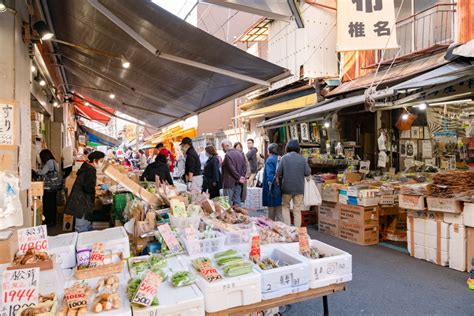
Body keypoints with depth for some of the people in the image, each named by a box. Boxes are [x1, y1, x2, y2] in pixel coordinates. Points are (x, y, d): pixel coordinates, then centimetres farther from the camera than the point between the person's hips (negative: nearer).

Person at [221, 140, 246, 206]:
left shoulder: (228, 155, -13)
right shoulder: (240, 154, 12)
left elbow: (231, 169, -17)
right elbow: (244, 168, 10)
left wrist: (239, 178, -10)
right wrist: (240, 177, 4)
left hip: (229, 183, -8)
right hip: (238, 183, 8)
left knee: (228, 203, -2)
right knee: (237, 202, 12)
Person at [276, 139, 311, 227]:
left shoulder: (284, 158, -6)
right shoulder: (302, 158, -4)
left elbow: (278, 173, -8)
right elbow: (308, 173, -4)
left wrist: (279, 182, 9)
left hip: (286, 187, -1)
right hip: (299, 188, 1)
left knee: (285, 206, 17)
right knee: (297, 210, 9)